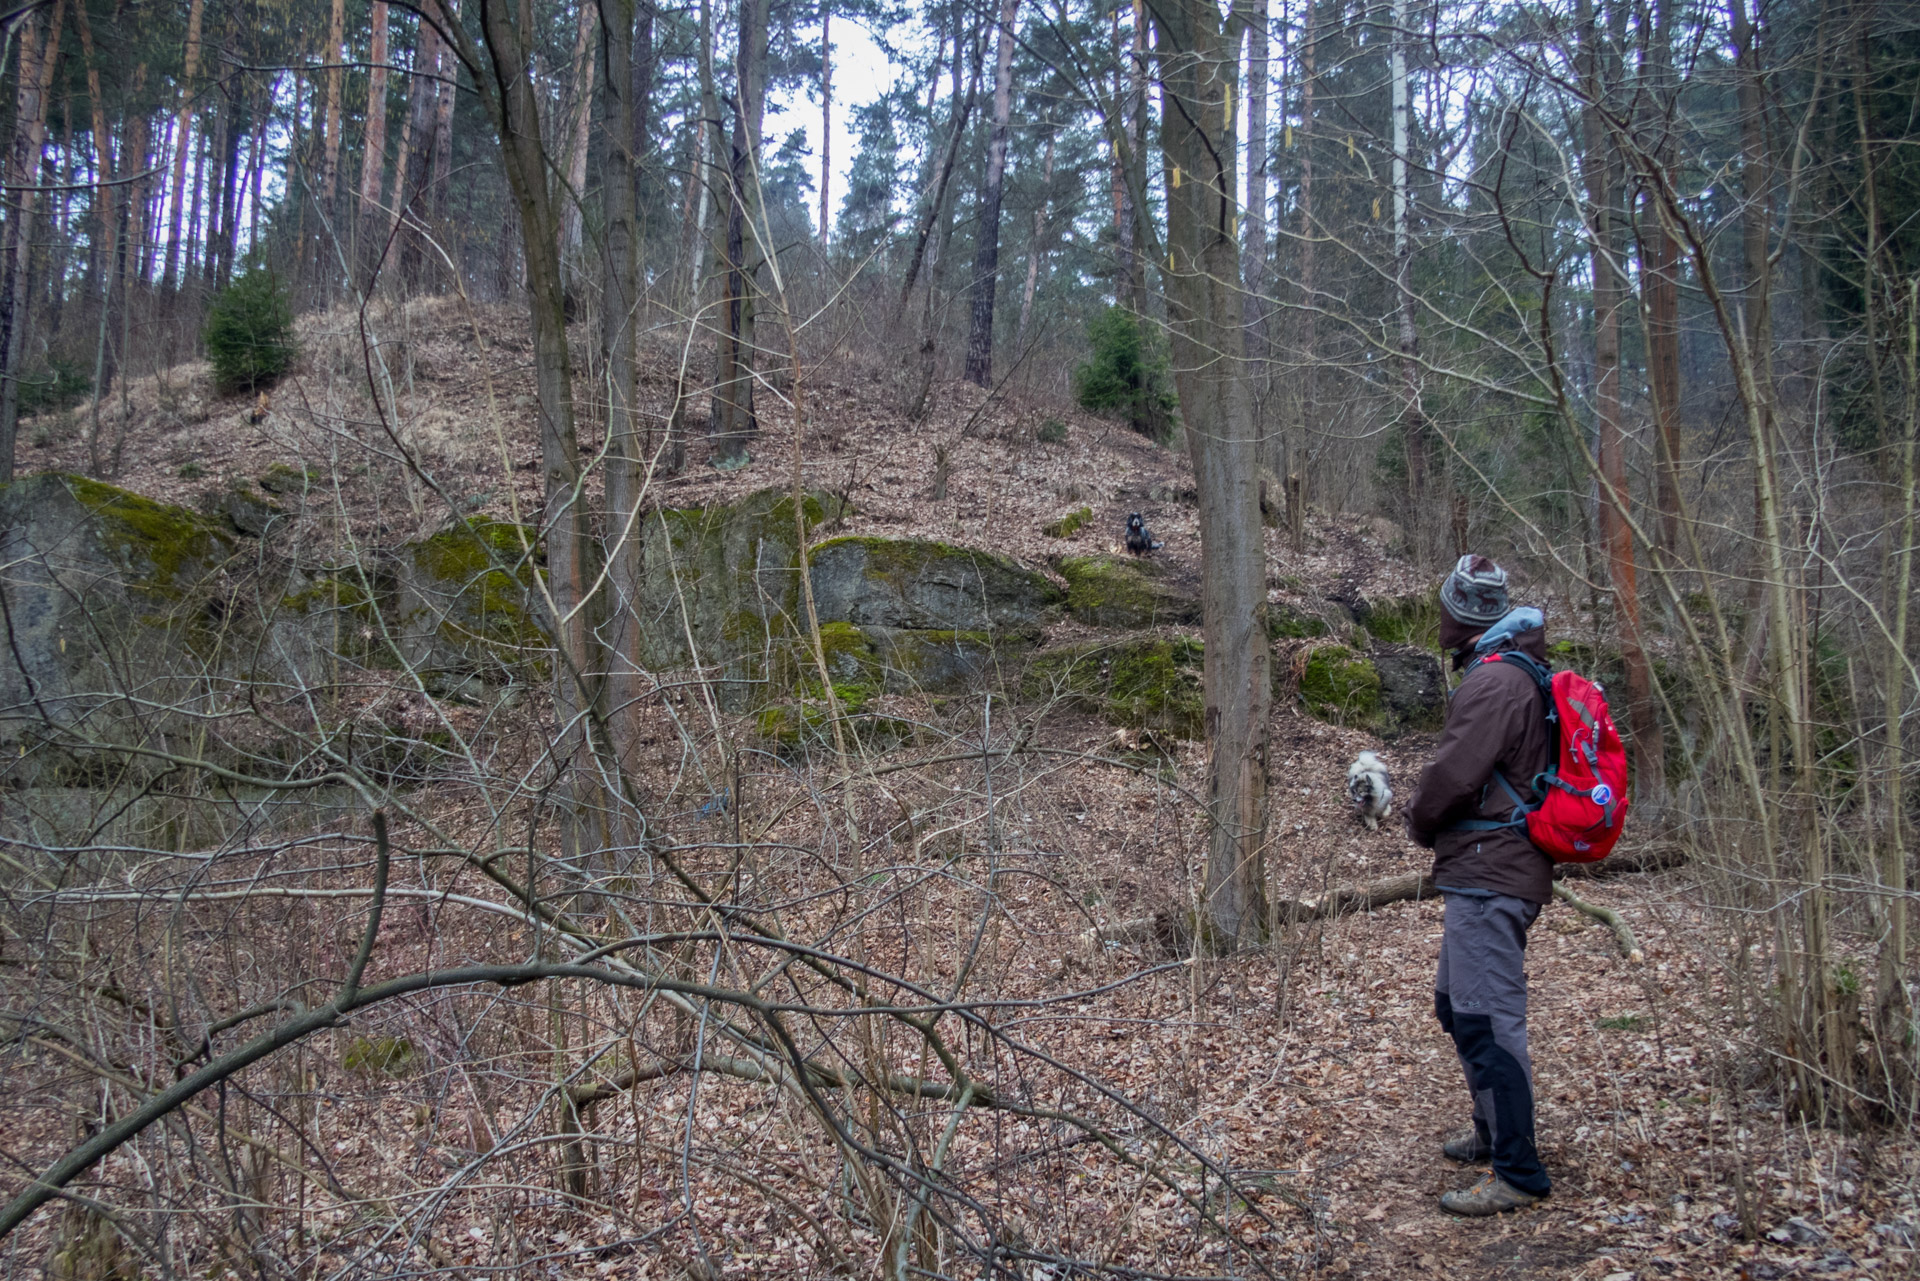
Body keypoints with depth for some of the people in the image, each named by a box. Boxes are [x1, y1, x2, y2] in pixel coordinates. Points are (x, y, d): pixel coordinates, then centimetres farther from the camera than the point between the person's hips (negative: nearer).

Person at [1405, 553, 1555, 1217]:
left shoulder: (1494, 682, -17)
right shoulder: (1517, 674, 17)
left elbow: (1453, 772, -21)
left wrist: (1420, 822, -2)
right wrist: (1435, 824, 12)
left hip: (1489, 873, -11)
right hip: (1495, 870, 11)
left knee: (1487, 1020, -8)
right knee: (1458, 1003, 22)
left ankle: (1518, 1173, -2)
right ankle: (1495, 1132, 35)